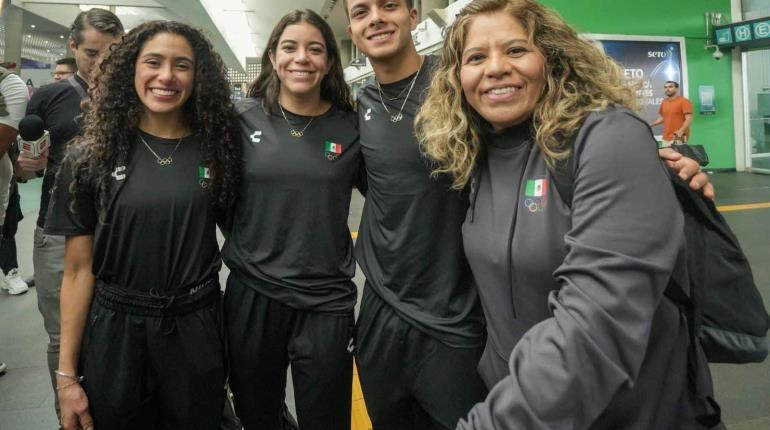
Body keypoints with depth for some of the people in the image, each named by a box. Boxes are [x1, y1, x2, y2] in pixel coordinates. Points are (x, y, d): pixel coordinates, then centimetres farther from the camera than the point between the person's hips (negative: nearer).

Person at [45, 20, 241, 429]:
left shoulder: (218, 149, -2)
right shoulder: (91, 157, -5)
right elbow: (79, 270, -3)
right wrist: (66, 374, -3)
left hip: (198, 330, 1)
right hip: (114, 331, 0)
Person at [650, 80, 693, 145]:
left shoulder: (684, 101, -7)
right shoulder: (664, 102, 12)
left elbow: (689, 119, -15)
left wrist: (681, 131, -30)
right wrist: (650, 125, 13)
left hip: (679, 138, -6)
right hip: (666, 138, 6)